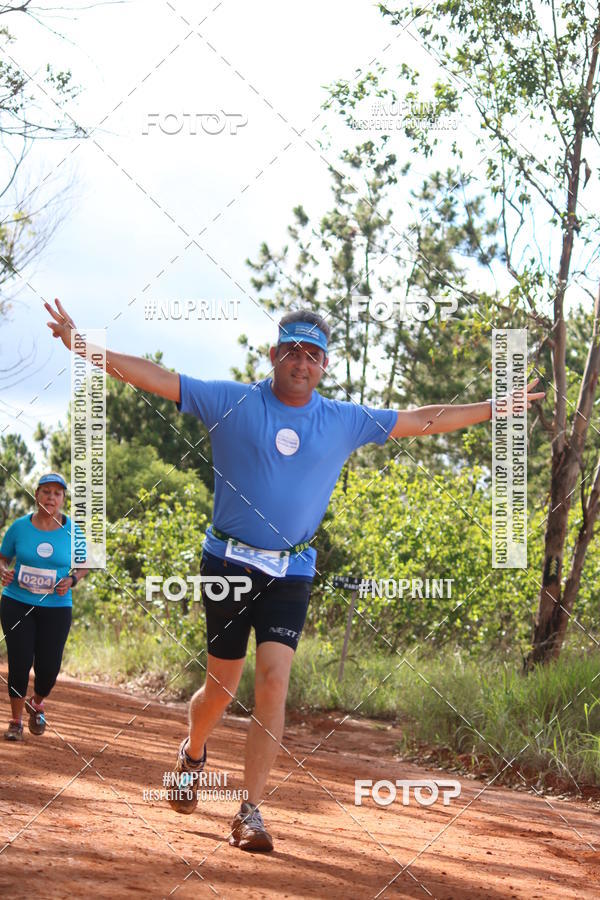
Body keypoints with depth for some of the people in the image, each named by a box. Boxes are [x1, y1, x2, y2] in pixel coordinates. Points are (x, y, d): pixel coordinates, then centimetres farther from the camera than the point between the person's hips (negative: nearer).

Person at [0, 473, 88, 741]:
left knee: (48, 668, 0)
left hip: (56, 608, 1)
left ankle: (37, 705, 34)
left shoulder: (72, 531, -2)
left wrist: (71, 581, -11)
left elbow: (83, 565, 10)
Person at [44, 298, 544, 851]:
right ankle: (193, 754, 39)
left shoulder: (345, 422, 6)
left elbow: (421, 421, 13)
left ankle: (250, 813, -11)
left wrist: (492, 410, 13)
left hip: (291, 573, 1)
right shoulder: (231, 402, -2)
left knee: (274, 680, -14)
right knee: (222, 688, 4)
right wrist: (81, 345, -14)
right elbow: (154, 377, -6)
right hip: (228, 562, -1)